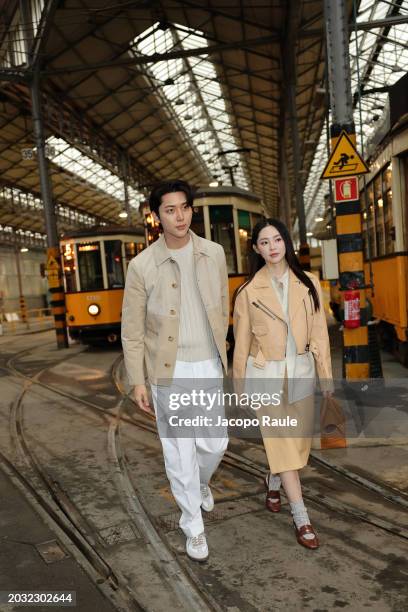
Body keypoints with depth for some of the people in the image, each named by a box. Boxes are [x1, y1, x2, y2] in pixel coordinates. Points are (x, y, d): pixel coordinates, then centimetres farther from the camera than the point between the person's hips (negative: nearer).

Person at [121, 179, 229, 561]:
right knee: (180, 449, 7)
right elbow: (132, 329, -5)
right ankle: (193, 525, 27)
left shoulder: (213, 253, -2)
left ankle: (201, 482, 46)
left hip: (209, 366, 3)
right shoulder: (142, 265, -11)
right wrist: (137, 381, -5)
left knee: (214, 443, 11)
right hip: (169, 370, -3)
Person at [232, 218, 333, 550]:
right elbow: (242, 342, 0)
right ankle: (301, 517, 11)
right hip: (265, 373, -3)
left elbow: (319, 332, 1)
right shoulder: (249, 290, -6)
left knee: (300, 439, 15)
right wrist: (239, 384, 4)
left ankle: (273, 482, 44)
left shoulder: (309, 283, -1)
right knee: (281, 443, -2)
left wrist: (326, 373, 0)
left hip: (300, 372, 3)